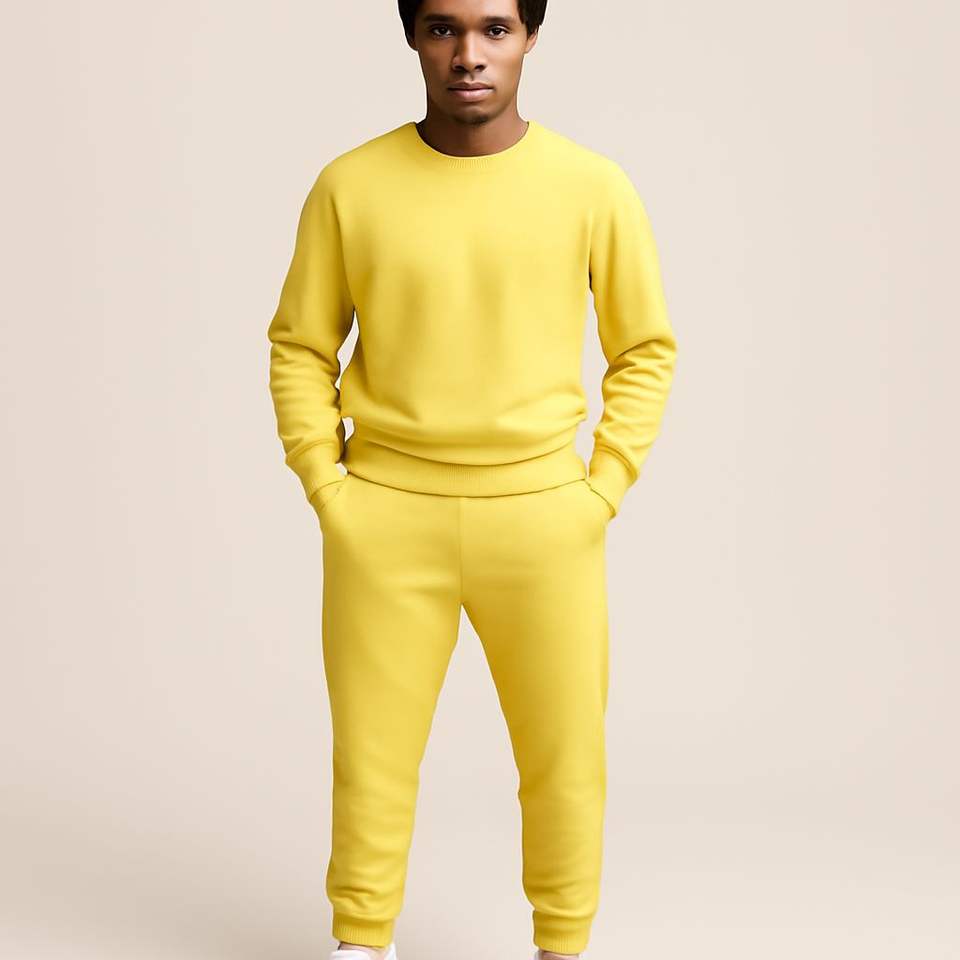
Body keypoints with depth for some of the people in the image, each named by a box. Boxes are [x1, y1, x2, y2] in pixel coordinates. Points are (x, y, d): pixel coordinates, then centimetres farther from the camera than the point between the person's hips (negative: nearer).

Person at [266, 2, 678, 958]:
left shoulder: (594, 186, -3)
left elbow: (646, 349, 5)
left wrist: (601, 491, -2)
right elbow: (299, 347, 7)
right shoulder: (350, 185, -3)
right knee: (370, 752, 5)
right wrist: (325, 486, -1)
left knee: (565, 756, 6)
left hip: (542, 519, 0)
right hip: (386, 517, 0)